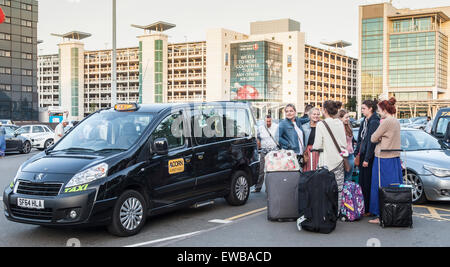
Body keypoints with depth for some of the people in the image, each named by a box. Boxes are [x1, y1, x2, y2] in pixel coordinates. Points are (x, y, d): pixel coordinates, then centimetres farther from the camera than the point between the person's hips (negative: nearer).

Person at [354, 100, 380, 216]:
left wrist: (367, 159, -19)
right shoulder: (364, 121, 14)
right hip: (362, 154, 9)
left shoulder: (374, 122, -14)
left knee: (367, 183, -4)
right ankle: (364, 207, 20)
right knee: (362, 182, 12)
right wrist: (357, 154, 15)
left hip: (369, 156, -9)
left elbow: (371, 141, -18)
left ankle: (369, 210, 4)